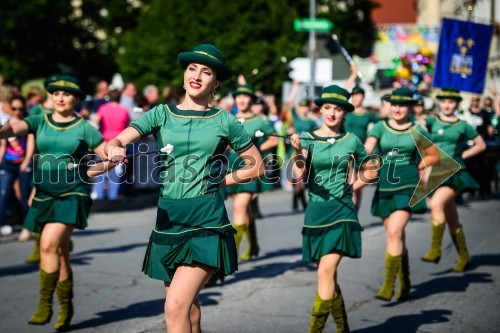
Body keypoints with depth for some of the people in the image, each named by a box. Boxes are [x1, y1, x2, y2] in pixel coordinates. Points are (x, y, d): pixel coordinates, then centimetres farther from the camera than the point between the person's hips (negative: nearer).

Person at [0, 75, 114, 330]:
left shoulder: (85, 129, 0)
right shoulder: (39, 122, 6)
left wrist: (88, 173, -6)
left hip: (72, 195, -4)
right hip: (44, 196, 4)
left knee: (49, 245, -20)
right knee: (59, 253, 12)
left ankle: (45, 304, -11)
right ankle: (65, 308, 23)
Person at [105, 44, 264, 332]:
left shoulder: (225, 121, 3)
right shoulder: (162, 114, 7)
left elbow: (257, 166, 12)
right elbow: (117, 141, -5)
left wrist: (220, 180, 1)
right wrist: (115, 149, -28)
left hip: (206, 222, -3)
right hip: (169, 219, 3)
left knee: (176, 307, -16)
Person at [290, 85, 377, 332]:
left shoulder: (351, 141, 2)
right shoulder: (307, 138, -1)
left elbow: (371, 171, 18)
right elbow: (299, 177, -16)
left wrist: (352, 188, 3)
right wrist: (298, 153, -33)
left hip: (342, 212, -2)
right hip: (316, 212, 2)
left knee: (326, 272, -13)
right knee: (328, 276, 11)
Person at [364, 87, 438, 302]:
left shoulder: (417, 132, 3)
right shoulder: (380, 128, 3)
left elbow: (434, 156, 15)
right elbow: (366, 150, -14)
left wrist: (417, 167, 2)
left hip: (407, 186, -3)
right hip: (384, 186, 3)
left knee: (394, 232, -17)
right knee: (397, 235, 11)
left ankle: (389, 285, -14)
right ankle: (405, 284, 25)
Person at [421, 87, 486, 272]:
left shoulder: (463, 126, 3)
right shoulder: (432, 121, 7)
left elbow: (481, 145, 12)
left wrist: (461, 155, 0)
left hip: (454, 173, -3)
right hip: (435, 173, 3)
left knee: (436, 204, -28)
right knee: (452, 220, 11)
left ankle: (435, 249, -20)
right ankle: (464, 257, 23)